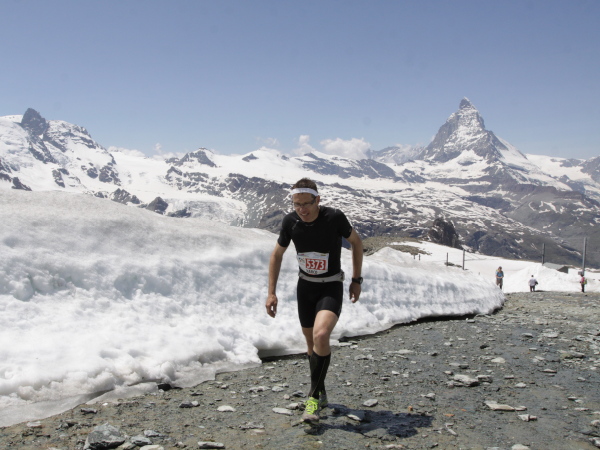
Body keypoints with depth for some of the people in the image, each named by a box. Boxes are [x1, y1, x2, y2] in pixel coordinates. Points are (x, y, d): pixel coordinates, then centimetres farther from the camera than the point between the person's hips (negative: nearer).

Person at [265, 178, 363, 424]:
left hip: (331, 287, -4)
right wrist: (271, 293, -1)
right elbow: (277, 255, 4)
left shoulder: (334, 217, -20)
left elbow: (356, 242, -2)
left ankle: (313, 396, -11)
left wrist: (356, 279, -1)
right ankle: (320, 394, 36)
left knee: (321, 335, -26)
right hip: (305, 286, 4)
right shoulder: (290, 221, -11)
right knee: (311, 342, 14)